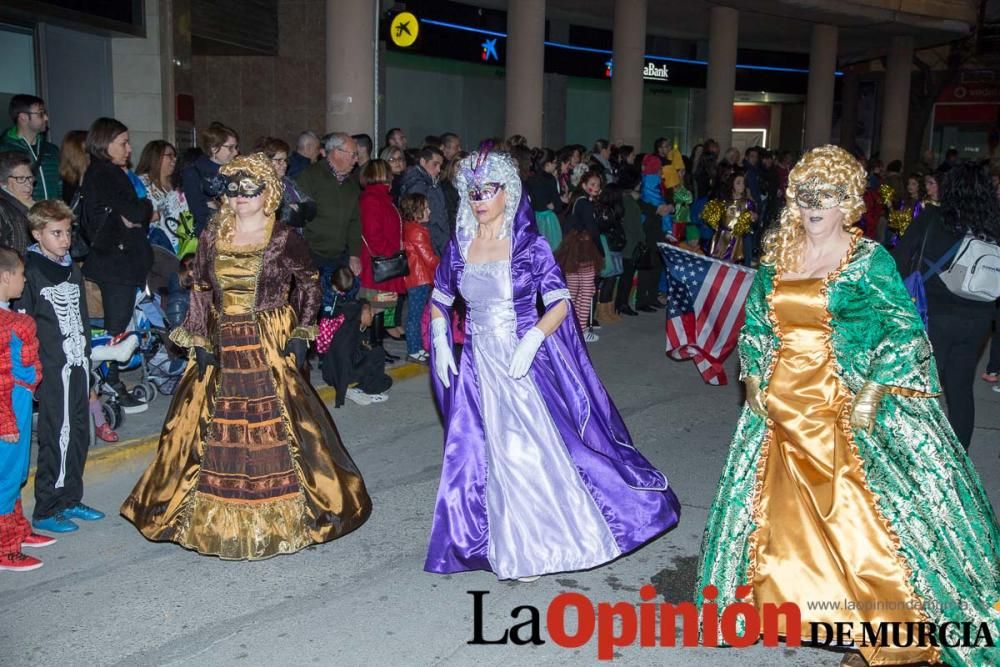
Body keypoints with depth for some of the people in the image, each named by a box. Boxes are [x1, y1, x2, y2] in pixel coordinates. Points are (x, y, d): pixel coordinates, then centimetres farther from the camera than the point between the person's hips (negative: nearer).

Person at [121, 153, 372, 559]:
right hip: (221, 348, 3)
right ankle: (219, 518, 21)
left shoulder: (284, 239, -3)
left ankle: (279, 515, 14)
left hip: (271, 348, -3)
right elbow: (199, 292, 8)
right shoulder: (211, 238, 7)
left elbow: (309, 286, 3)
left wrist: (301, 335, -4)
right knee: (216, 430, 6)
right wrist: (198, 341, 0)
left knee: (274, 428, 0)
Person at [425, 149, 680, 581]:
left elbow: (559, 303, -8)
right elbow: (439, 302, 15)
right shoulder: (459, 247, 4)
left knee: (538, 446, 0)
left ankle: (535, 544, 22)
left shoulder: (530, 245, -6)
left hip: (525, 362, -3)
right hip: (478, 366, 4)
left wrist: (532, 339, -22)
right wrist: (440, 344, 1)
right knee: (487, 455, 8)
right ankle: (516, 549, 26)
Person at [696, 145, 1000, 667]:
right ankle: (786, 602, 34)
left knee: (858, 516, -1)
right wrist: (753, 379, 4)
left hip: (845, 409, -4)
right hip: (780, 409, 5)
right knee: (784, 514, 14)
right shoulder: (776, 257, 6)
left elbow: (906, 333, -10)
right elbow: (754, 325, 14)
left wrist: (871, 395, -17)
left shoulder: (869, 260, -7)